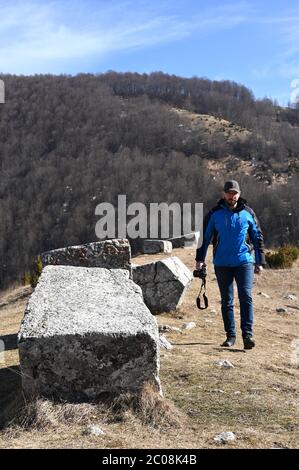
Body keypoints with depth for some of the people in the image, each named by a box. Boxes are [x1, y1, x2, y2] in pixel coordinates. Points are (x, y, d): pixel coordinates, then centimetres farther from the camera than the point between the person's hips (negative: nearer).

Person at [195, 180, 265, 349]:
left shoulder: (248, 213, 4)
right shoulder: (215, 214, 3)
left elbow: (258, 238, 10)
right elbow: (205, 237, 8)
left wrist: (260, 262, 8)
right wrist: (200, 259, 2)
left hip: (244, 262, -1)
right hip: (222, 264, 1)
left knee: (246, 297, -10)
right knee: (226, 300, 6)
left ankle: (248, 334, -8)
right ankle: (230, 335, 15)